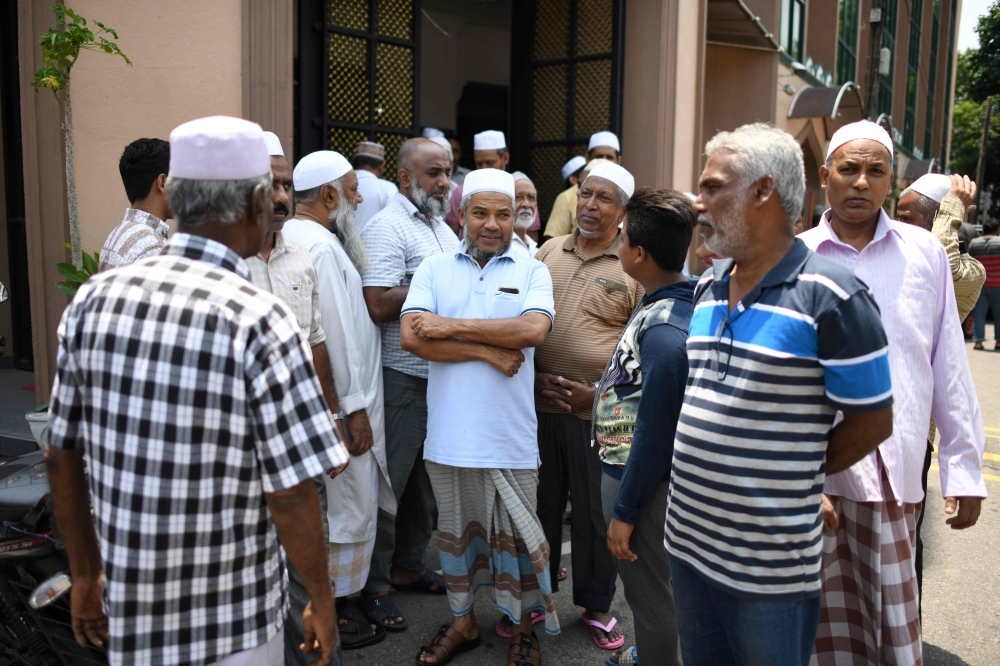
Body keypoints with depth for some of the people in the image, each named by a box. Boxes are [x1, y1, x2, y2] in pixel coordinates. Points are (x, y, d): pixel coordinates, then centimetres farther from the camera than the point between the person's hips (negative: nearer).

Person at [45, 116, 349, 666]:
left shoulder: (92, 300, -5)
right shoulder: (260, 321, -21)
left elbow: (61, 456, 3)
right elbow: (290, 496, -20)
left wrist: (86, 573, 16)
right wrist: (321, 602, -4)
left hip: (127, 611, 5)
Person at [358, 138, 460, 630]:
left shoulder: (443, 228, 15)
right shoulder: (388, 228, -12)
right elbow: (378, 305, -22)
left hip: (442, 374, 9)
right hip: (402, 377, -8)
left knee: (426, 475, 18)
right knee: (388, 480, 3)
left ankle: (408, 567, 34)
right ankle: (373, 585, 17)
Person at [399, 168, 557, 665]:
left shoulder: (532, 272, 2)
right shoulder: (434, 269, 3)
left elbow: (533, 329, -18)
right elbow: (411, 336, -11)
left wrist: (452, 326, -16)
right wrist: (488, 351, -15)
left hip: (510, 434, -1)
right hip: (449, 432, 2)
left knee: (514, 532, 10)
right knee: (455, 528, 17)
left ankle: (522, 626, 32)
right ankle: (461, 621, 37)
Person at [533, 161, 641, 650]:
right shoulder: (548, 252, 8)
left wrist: (599, 393, -13)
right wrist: (530, 376, 3)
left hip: (599, 413, -3)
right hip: (539, 405, 3)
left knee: (596, 513, 10)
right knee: (541, 505, 15)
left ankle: (596, 606, 30)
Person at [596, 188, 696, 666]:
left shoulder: (664, 329, -27)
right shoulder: (665, 306, 2)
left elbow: (655, 432, -24)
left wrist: (625, 510, -18)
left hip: (640, 479, -10)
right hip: (625, 467, 10)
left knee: (650, 594, 9)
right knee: (645, 587, 26)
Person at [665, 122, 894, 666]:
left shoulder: (830, 297, -15)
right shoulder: (707, 288, 7)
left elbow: (871, 421, -10)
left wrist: (797, 477, -1)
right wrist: (699, 477, 9)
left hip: (770, 567, -6)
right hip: (686, 541, 7)